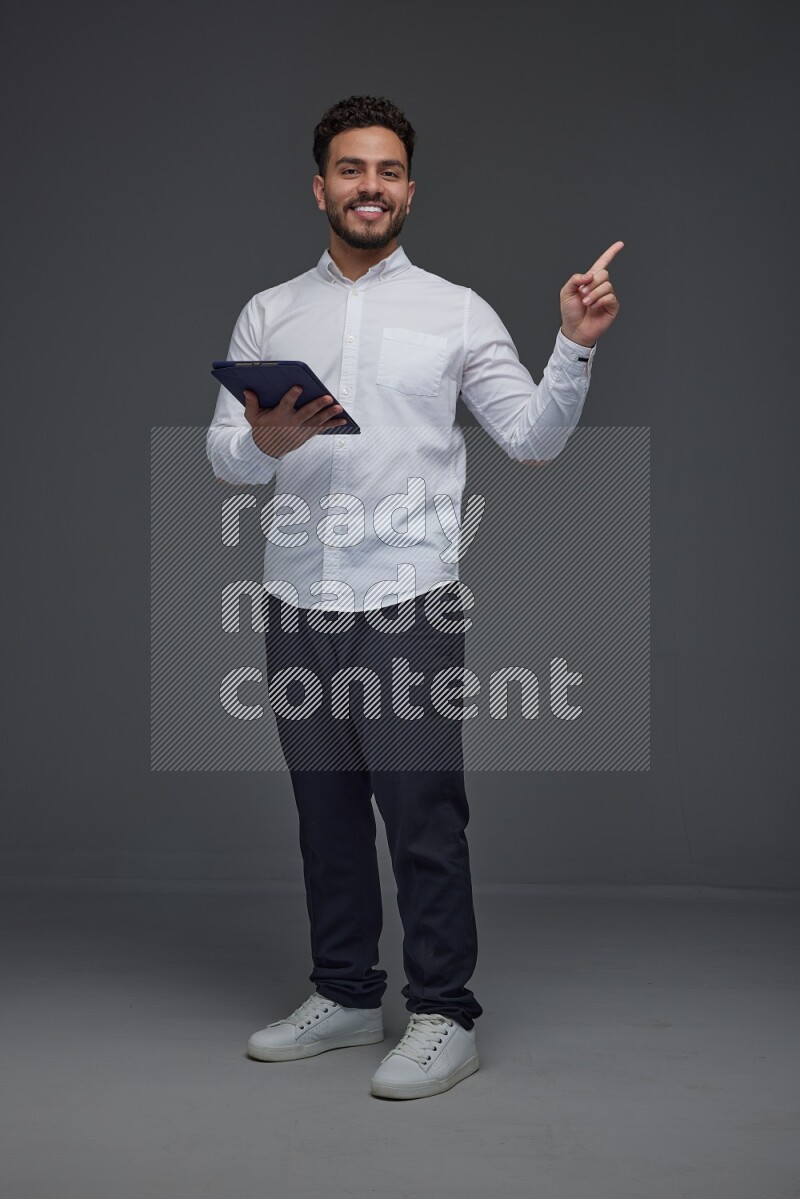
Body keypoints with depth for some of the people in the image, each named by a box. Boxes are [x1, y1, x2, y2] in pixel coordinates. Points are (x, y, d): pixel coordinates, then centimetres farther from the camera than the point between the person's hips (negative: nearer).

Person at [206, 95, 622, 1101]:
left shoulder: (456, 311, 4)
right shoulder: (266, 315, 12)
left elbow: (532, 439, 0)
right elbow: (220, 453, 8)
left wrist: (576, 347, -14)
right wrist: (264, 443, -14)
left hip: (409, 602, -3)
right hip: (296, 601, 4)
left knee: (424, 818, -2)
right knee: (326, 811, 13)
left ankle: (444, 1017, 10)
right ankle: (346, 997, 27)